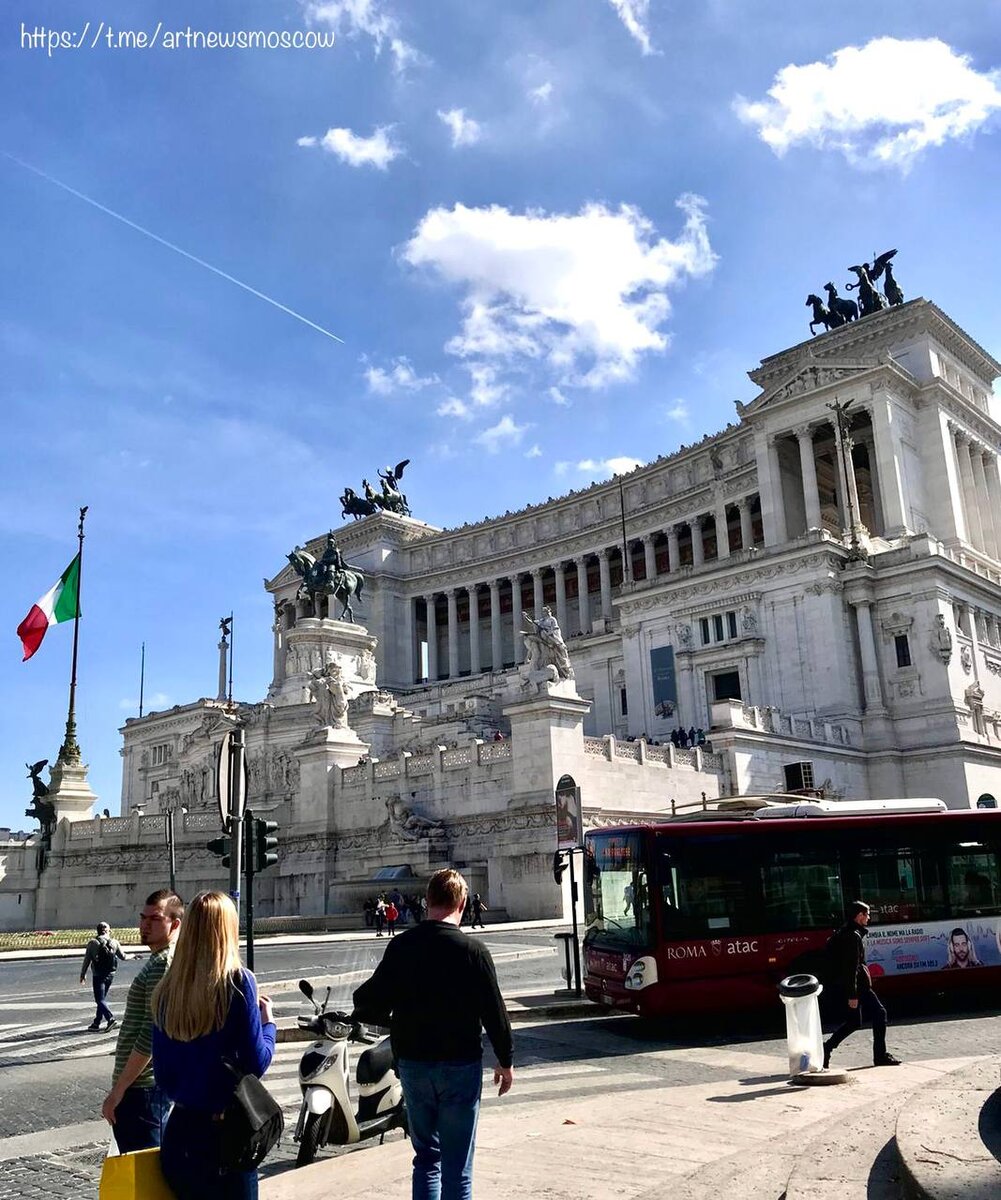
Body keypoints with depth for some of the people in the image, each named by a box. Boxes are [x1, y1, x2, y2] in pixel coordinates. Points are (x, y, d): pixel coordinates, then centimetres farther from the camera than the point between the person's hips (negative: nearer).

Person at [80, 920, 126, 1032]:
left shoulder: (92, 943, -6)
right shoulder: (114, 942, 1)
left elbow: (86, 960, -4)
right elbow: (123, 956, 9)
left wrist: (83, 975, 6)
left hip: (98, 976, -4)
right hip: (110, 975, 4)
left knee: (100, 1000, -2)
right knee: (102, 999, 15)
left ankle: (110, 1018, -20)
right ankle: (96, 1023, 19)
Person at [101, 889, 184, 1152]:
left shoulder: (164, 964, -18)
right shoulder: (158, 960, 14)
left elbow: (151, 1037, -22)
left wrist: (117, 1091, -17)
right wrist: (121, 1087, 21)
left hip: (142, 1088, -10)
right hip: (154, 1084, 10)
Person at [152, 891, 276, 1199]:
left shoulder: (166, 989, 0)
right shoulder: (238, 981, -14)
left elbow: (162, 1073, 7)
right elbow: (256, 1063, -13)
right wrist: (268, 1021, 4)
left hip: (179, 1130, 5)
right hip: (224, 1131, -5)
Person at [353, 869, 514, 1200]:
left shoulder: (401, 945, -2)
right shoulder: (472, 949, -13)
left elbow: (369, 1000, 1)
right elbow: (494, 1010, -10)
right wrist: (506, 1060, 2)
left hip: (413, 1064, 4)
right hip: (460, 1064, -3)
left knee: (426, 1157, 18)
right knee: (457, 1165, 6)